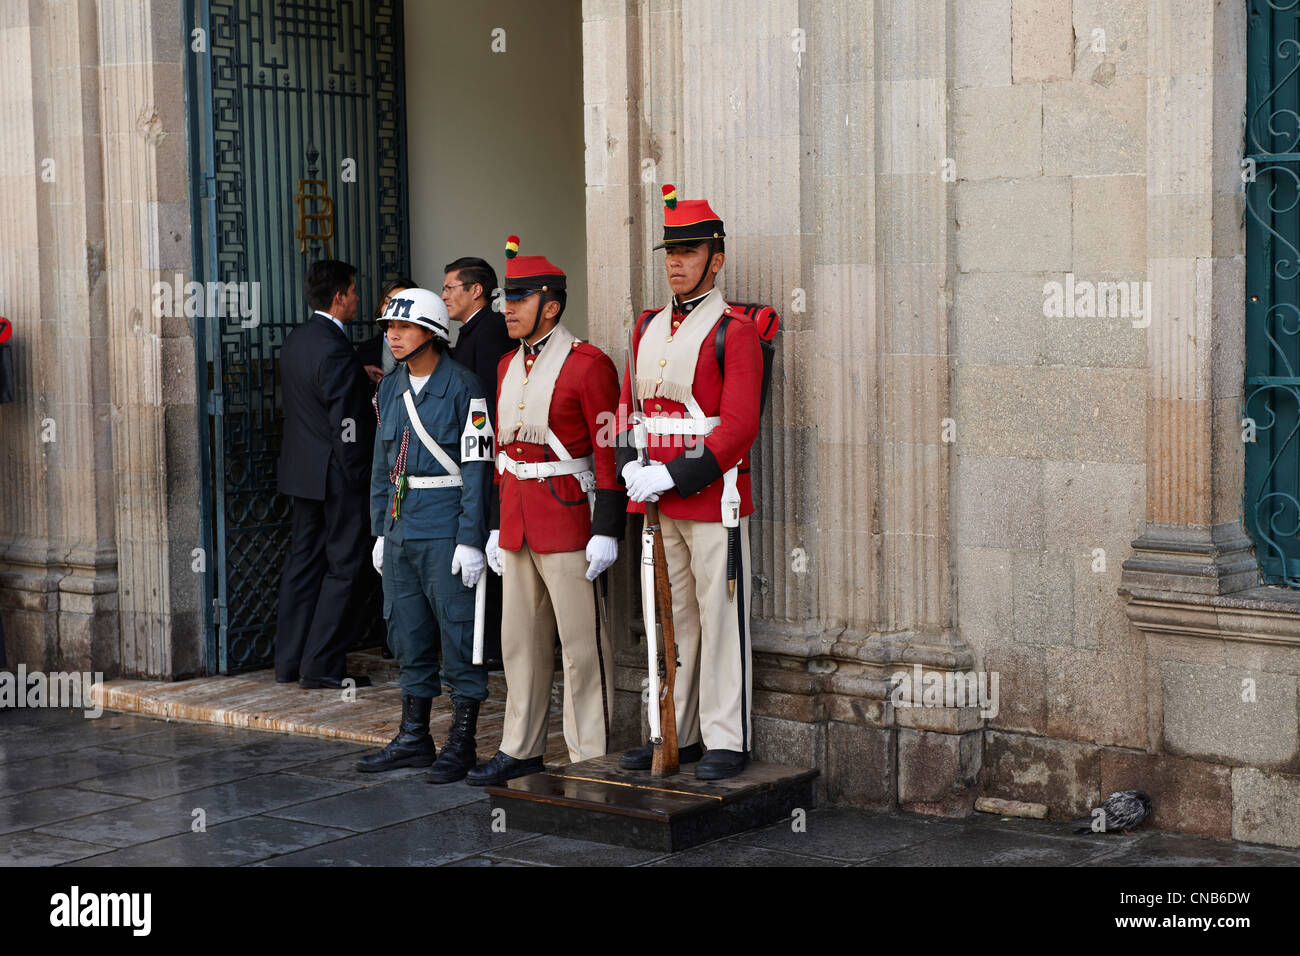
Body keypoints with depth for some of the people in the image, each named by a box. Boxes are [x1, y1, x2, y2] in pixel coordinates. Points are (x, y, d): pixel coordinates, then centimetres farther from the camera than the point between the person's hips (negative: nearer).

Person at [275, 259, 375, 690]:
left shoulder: (295, 340, 9)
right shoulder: (335, 349, -19)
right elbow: (345, 424, -19)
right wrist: (357, 475, -13)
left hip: (301, 470, 9)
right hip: (335, 474, -9)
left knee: (303, 560, 12)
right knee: (342, 566, -2)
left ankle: (290, 661, 15)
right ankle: (322, 665, -1)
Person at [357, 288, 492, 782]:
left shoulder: (463, 387, -9)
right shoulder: (390, 388, 12)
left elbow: (476, 467, -12)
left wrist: (470, 539, -16)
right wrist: (380, 532, 15)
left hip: (445, 528, -7)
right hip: (400, 528, 7)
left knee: (459, 631, -2)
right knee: (408, 634, 12)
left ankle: (461, 742, 5)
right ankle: (414, 738, 21)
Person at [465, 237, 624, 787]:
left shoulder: (587, 365, -11)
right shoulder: (509, 367, 13)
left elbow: (610, 452, -13)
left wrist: (606, 533, -17)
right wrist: (498, 526, 18)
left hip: (568, 523, -8)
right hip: (518, 526, 8)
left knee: (582, 643, -1)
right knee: (521, 640, 12)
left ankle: (590, 759, 6)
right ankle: (521, 749, 22)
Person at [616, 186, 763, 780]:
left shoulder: (734, 331, -8)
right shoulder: (648, 328, 13)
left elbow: (740, 427, -15)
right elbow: (629, 408, 16)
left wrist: (674, 476, -19)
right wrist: (632, 468, -2)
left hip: (713, 498, -7)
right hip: (656, 502, 7)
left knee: (720, 619, -1)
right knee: (669, 619, 12)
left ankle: (726, 742, 5)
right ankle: (676, 735, 21)